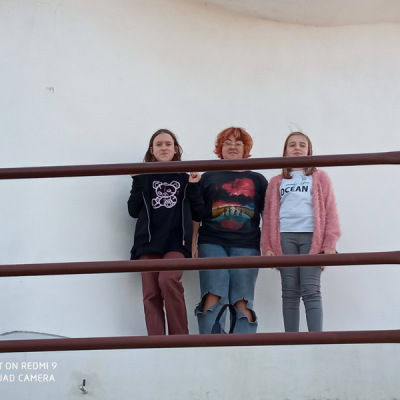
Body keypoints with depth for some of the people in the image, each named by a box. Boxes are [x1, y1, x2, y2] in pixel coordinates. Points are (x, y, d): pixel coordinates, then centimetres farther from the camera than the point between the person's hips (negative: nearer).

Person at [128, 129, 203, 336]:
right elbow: (133, 211, 6)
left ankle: (180, 339, -12)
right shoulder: (144, 176, 12)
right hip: (148, 242, 2)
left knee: (168, 280, -25)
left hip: (176, 242, -2)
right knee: (151, 294, -4)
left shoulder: (184, 177, 11)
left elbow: (198, 214, 9)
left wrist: (194, 187, -3)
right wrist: (137, 182, -3)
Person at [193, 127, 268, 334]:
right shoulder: (208, 177, 15)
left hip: (246, 246, 0)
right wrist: (193, 244, 3)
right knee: (212, 298, -11)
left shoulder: (257, 180, 16)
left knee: (242, 302, -3)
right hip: (212, 243, 0)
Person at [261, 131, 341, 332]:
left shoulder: (320, 178, 13)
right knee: (289, 293, 2)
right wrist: (267, 247, 2)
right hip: (284, 238, 2)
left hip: (312, 237, -2)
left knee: (311, 291, -7)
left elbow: (330, 211, 5)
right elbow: (268, 216, 12)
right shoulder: (276, 182, 18)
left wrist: (329, 243, -6)